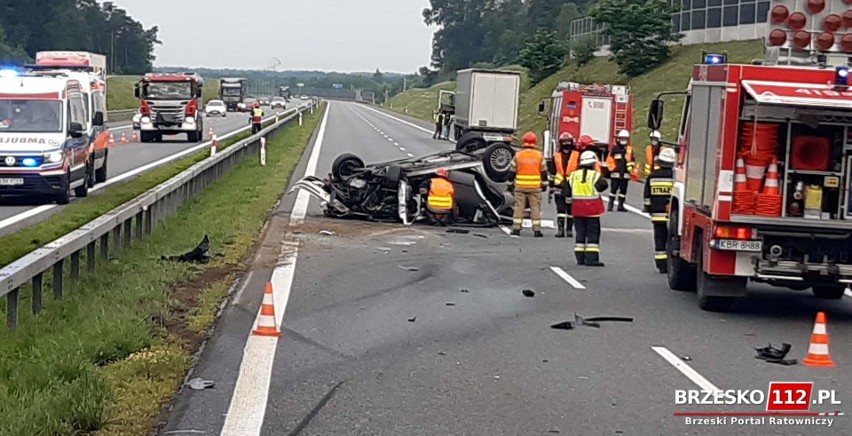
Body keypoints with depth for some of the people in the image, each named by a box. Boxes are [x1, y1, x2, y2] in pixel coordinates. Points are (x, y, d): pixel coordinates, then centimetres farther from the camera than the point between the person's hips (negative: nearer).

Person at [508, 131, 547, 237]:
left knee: (519, 207, 6)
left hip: (520, 186, 0)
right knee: (535, 208, 5)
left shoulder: (518, 155, -3)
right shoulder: (539, 156, -2)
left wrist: (510, 183, 13)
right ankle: (537, 230, 5)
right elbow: (544, 172, 4)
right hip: (535, 187, 0)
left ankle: (516, 229, 3)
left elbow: (512, 171, 2)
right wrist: (544, 184, 14)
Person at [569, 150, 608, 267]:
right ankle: (591, 258, -4)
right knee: (593, 233, 1)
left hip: (577, 209, 4)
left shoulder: (574, 175, 2)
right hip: (592, 210, -4)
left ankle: (580, 258, 13)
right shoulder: (595, 175, -12)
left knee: (580, 232, 12)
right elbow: (603, 185, -14)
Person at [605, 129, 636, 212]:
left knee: (623, 190, 5)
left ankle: (620, 205, 11)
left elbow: (632, 160, 15)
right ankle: (610, 205, 1)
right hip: (615, 173, -3)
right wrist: (611, 167, -3)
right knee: (613, 189, -3)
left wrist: (630, 167, -1)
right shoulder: (615, 148, 2)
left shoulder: (629, 149, 10)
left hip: (625, 174, 3)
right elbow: (609, 159, 5)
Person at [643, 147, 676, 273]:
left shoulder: (652, 176, 3)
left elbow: (647, 196, 9)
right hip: (671, 215, -3)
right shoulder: (674, 176, -8)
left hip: (656, 214, 3)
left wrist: (648, 209, 20)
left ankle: (661, 265, 7)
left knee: (659, 239, 7)